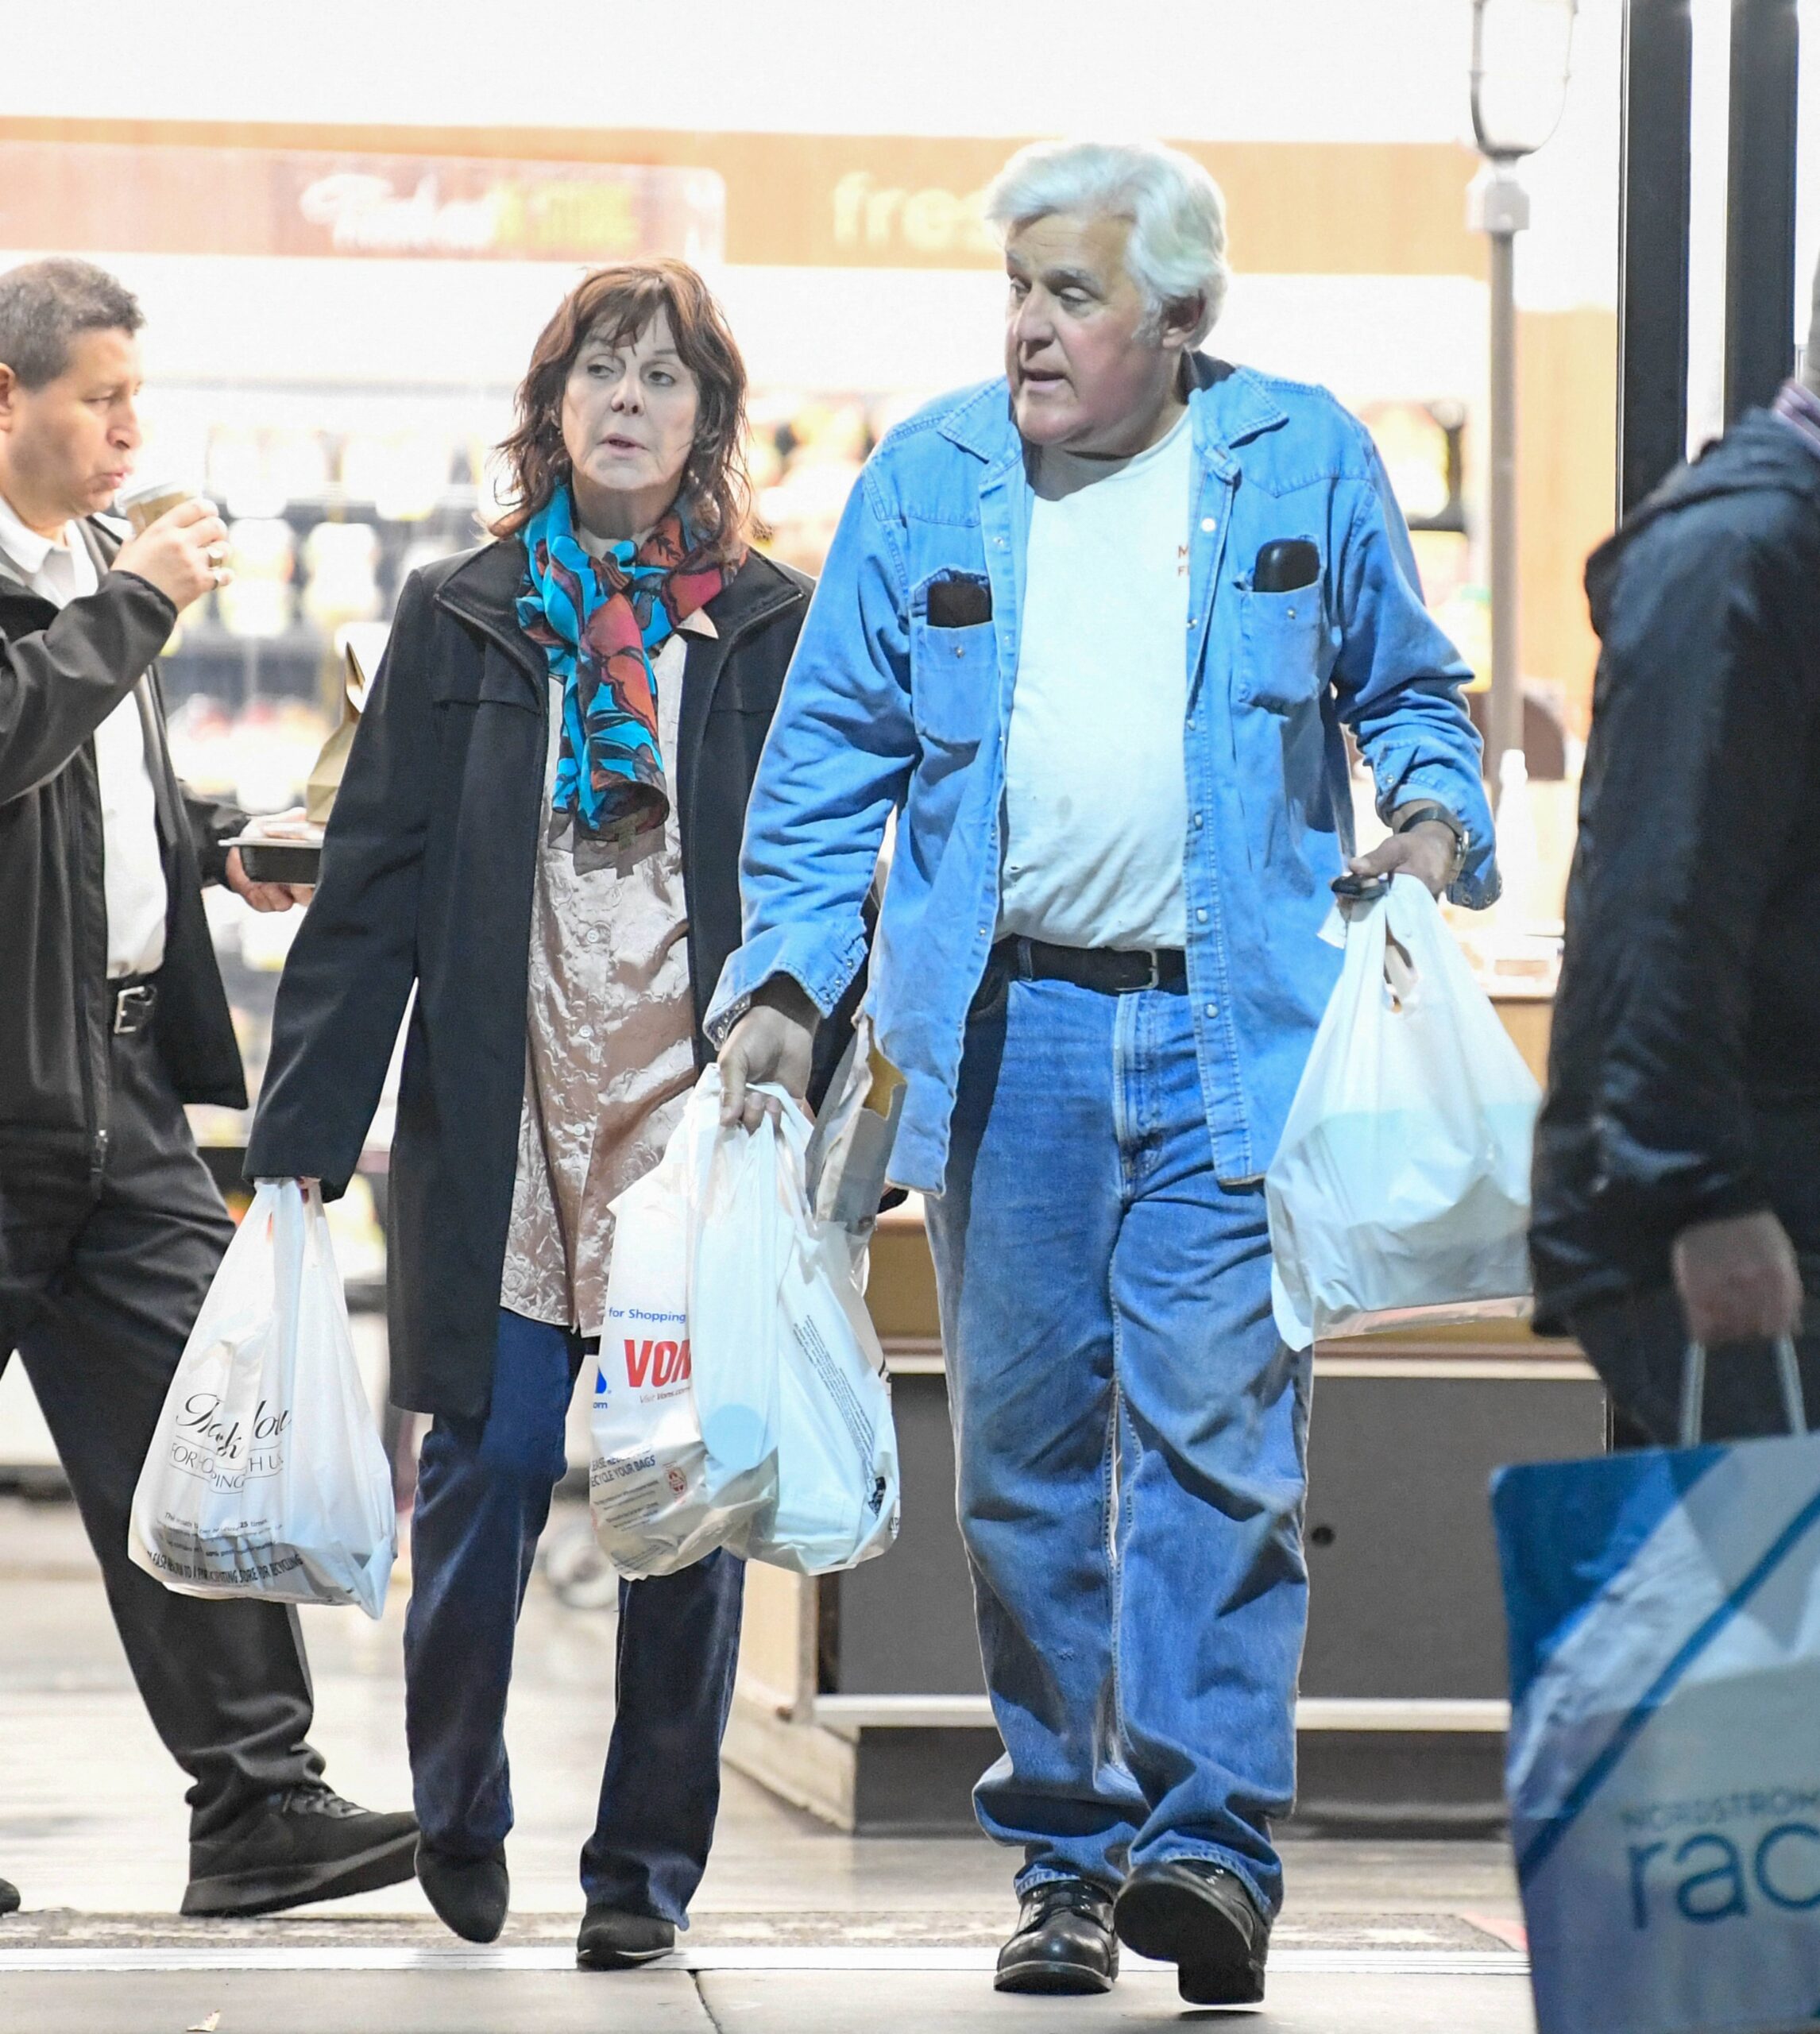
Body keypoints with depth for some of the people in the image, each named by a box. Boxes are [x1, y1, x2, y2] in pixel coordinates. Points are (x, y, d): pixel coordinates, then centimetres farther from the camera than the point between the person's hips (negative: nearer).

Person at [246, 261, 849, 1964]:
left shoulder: (776, 629, 8)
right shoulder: (461, 620, 8)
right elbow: (369, 884, 6)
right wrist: (301, 1132, 0)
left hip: (703, 1125, 0)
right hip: (506, 1126, 0)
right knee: (487, 1470, -1)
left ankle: (647, 1864, 12)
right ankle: (458, 1815, 23)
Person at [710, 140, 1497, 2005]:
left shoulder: (1303, 462, 5)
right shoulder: (927, 482, 7)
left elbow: (1407, 686, 16)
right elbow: (831, 751, 8)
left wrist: (1435, 814, -4)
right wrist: (782, 976, -3)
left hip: (1233, 1031, -2)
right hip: (1006, 1032, 2)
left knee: (1217, 1431, -12)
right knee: (1026, 1458, 5)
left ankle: (1208, 1836, -13)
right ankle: (1068, 1855, 14)